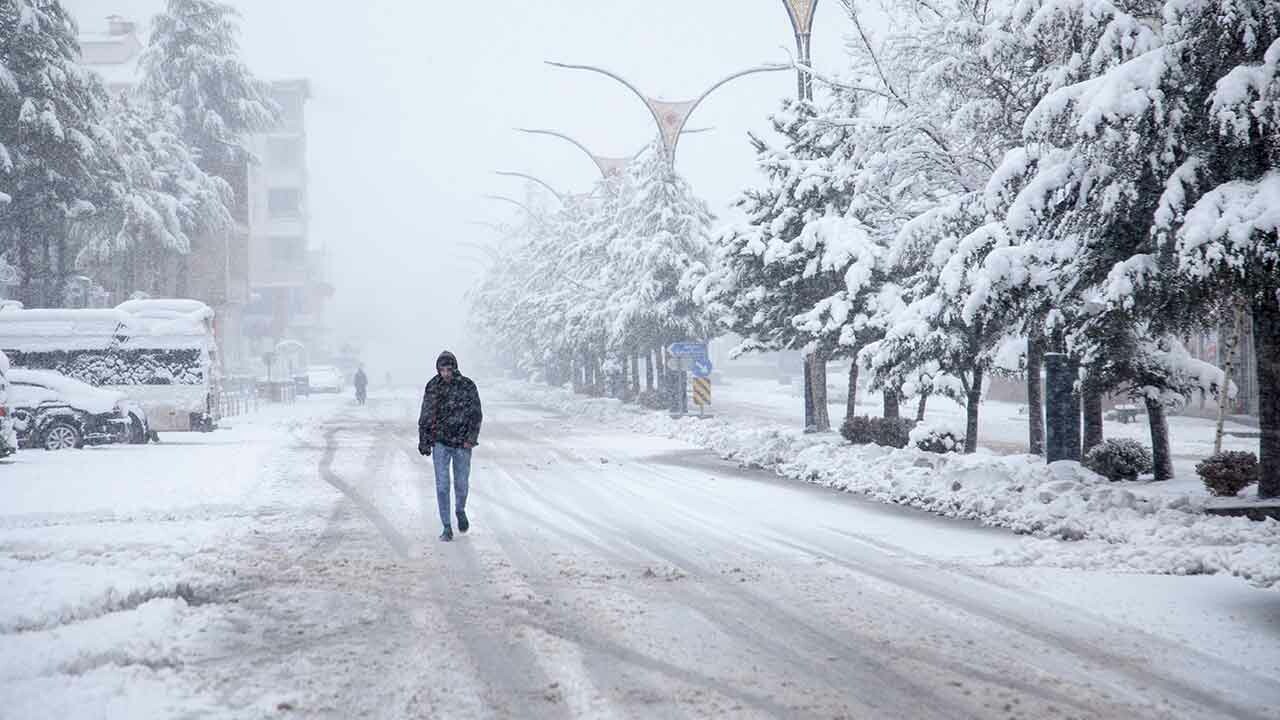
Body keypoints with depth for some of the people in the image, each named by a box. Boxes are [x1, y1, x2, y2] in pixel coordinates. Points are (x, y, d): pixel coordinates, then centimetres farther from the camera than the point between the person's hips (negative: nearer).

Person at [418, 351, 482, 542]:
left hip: (462, 443, 0)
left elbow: (476, 414, -4)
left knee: (461, 484, 9)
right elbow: (425, 417, 7)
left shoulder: (467, 386, -4)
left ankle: (460, 511, 39)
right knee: (442, 485, -5)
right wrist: (424, 441, 5)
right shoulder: (433, 387, 0)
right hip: (440, 442, 0)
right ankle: (447, 528, 0)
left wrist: (471, 438, -14)